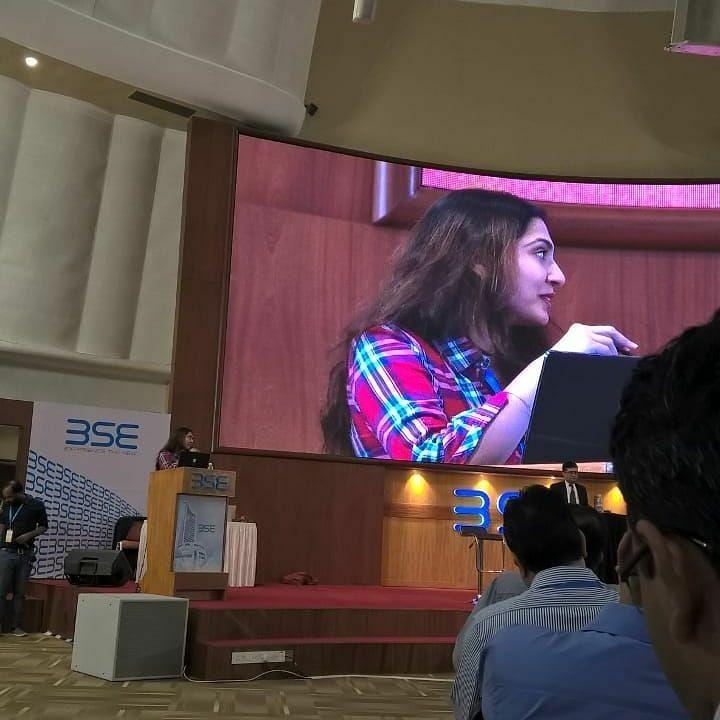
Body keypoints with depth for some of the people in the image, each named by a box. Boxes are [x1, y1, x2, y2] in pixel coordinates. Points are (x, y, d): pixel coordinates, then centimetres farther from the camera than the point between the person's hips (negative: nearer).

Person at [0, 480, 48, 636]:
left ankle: (17, 626, 10)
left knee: (20, 592, 4)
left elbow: (43, 527, 5)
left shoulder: (36, 505, -1)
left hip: (26, 554, -1)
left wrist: (29, 535, -9)